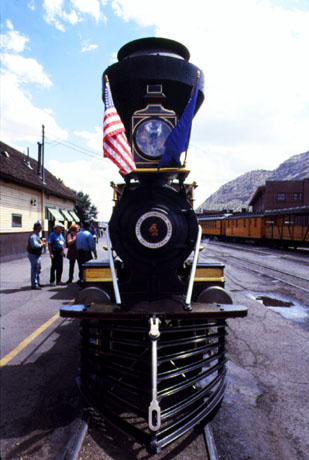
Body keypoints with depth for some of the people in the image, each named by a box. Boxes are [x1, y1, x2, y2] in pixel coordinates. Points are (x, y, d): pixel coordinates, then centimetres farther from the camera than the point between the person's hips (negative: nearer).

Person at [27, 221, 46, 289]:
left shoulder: (37, 235, 15)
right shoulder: (33, 236, -19)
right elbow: (35, 245, -29)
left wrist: (41, 240, 8)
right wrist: (42, 244, -15)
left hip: (37, 254, 11)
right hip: (34, 255, -11)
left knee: (38, 269, 19)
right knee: (34, 270, -6)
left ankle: (37, 283, 31)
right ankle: (34, 285, 0)